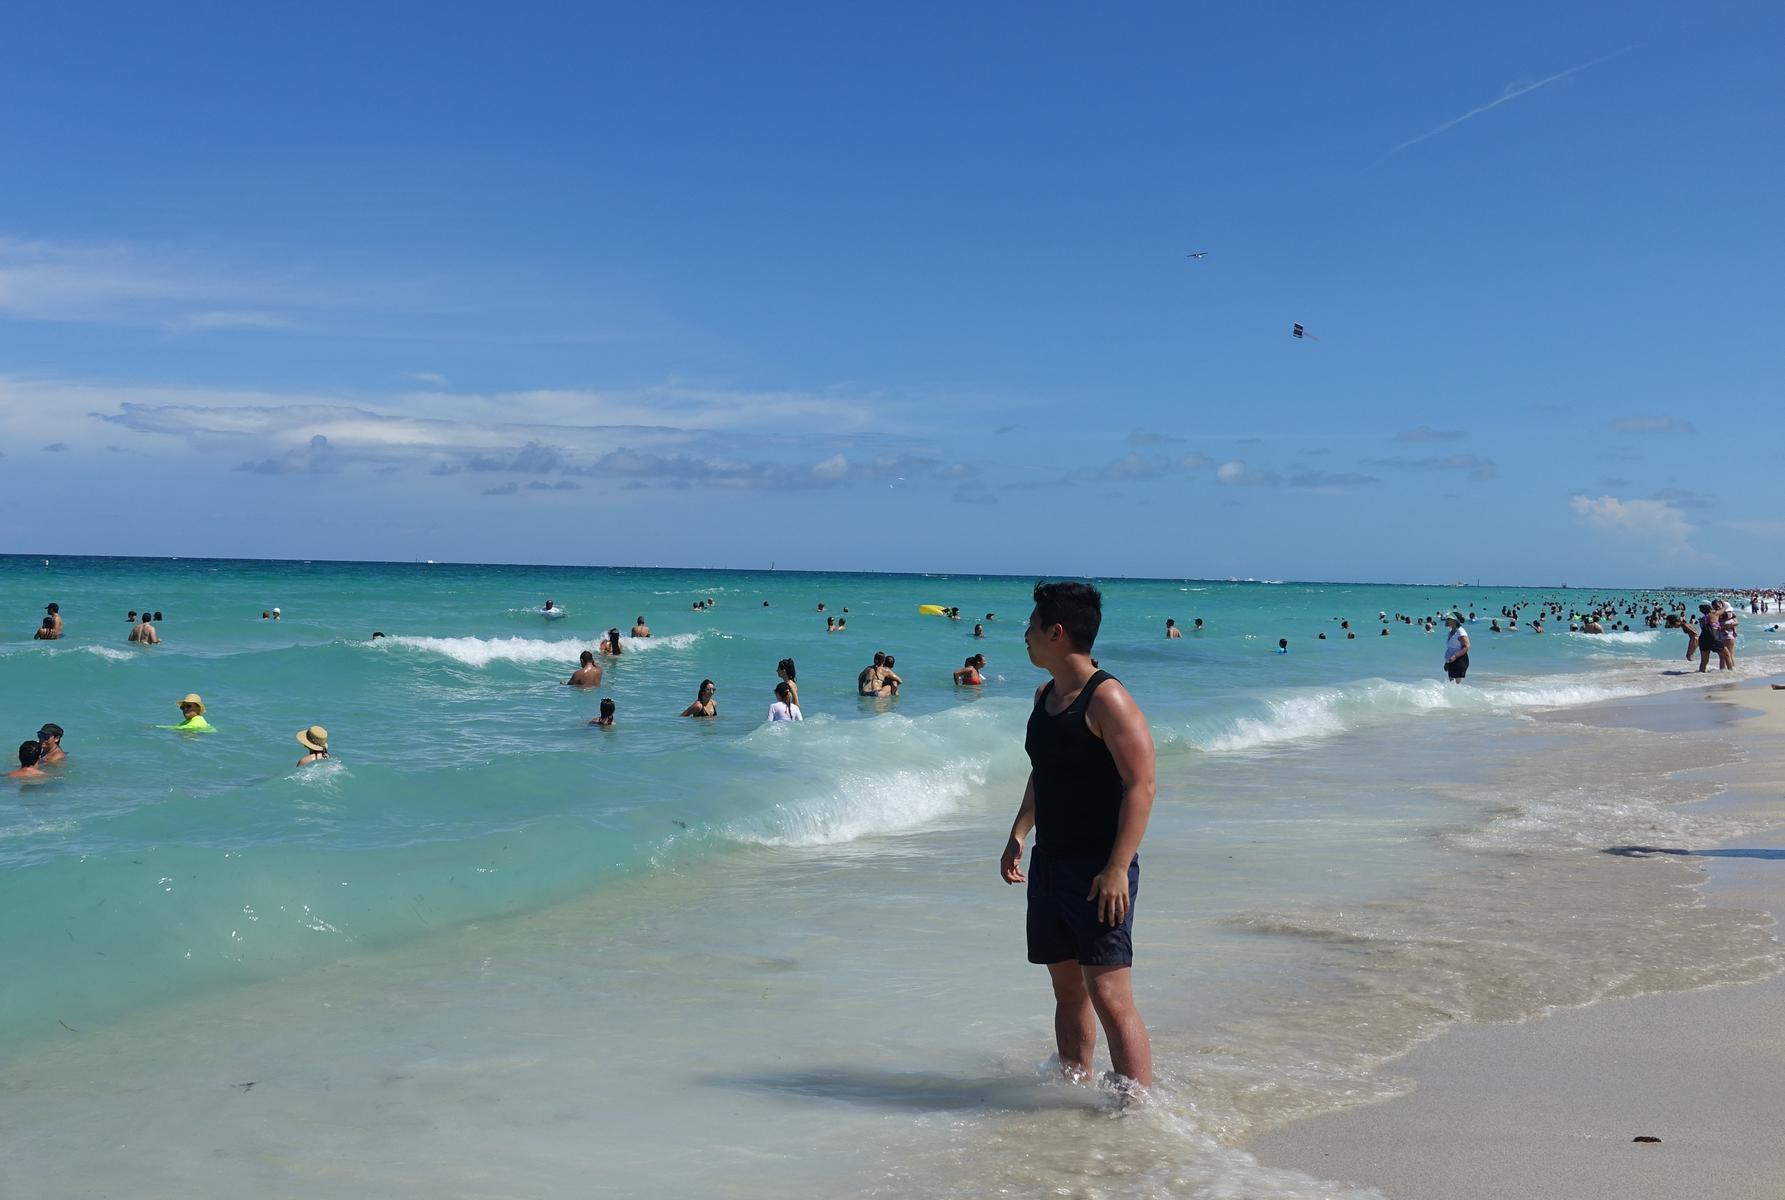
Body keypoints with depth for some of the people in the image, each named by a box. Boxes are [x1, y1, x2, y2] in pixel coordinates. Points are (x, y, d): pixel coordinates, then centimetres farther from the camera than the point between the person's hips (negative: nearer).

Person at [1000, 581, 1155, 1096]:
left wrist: (1117, 869, -24)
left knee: (1109, 996, -10)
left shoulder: (1106, 700, -15)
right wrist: (1019, 834, 18)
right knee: (1067, 989, 16)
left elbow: (1141, 786, -20)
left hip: (1098, 869, -9)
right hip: (1049, 863, 9)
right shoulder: (1045, 695, 12)